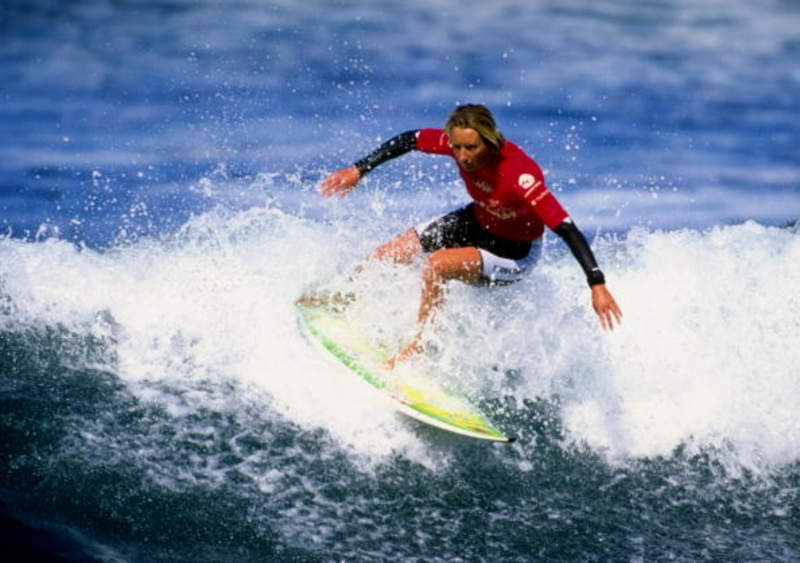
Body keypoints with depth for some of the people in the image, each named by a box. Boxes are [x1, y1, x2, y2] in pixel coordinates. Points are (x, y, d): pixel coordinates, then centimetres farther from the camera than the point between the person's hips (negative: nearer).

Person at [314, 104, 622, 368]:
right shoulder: (459, 142, -22)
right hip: (476, 222, 7)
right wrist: (358, 170, -2)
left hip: (514, 252, -7)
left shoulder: (519, 176, -39)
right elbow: (408, 141, -4)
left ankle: (420, 346, -8)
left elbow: (566, 229, -41)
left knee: (435, 266, -31)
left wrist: (597, 285, -47)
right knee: (384, 257, 8)